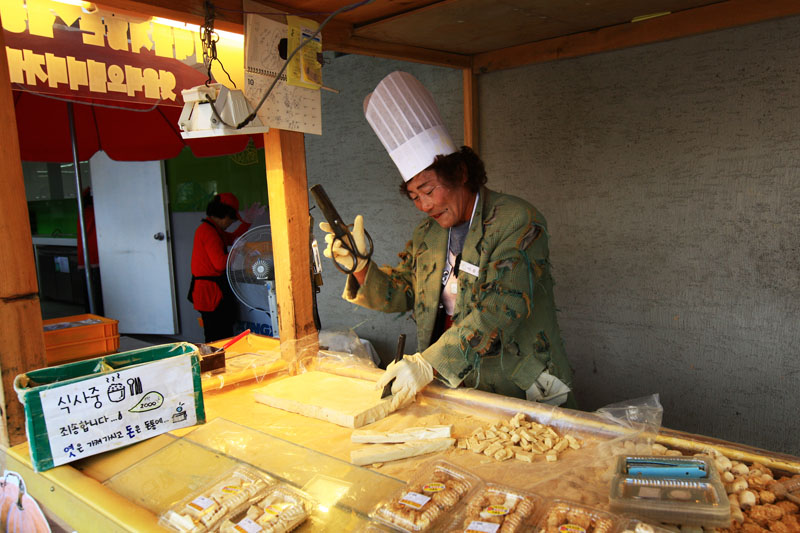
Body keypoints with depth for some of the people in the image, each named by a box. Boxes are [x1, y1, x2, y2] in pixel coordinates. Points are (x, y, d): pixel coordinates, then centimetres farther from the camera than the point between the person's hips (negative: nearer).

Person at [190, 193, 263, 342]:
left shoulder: (211, 229, 16)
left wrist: (247, 220, 25)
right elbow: (220, 263, -22)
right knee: (219, 339, -7)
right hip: (211, 292, -11)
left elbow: (232, 238, 33)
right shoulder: (208, 231, -16)